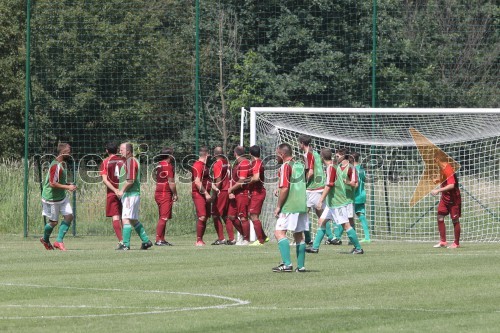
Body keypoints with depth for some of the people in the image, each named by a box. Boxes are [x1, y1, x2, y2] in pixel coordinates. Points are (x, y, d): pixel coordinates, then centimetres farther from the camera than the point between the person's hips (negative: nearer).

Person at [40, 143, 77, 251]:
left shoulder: (63, 164, 7)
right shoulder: (55, 166, -23)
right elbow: (52, 183, -29)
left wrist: (69, 185, 6)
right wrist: (67, 187, -24)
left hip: (62, 197, 9)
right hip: (51, 198, -9)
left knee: (69, 216, -3)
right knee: (53, 222, 2)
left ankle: (59, 241, 2)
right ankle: (45, 240, 29)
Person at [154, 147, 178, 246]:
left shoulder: (158, 166, 15)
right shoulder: (168, 166, -12)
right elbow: (171, 182, -15)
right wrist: (175, 194, -6)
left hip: (158, 193, 9)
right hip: (165, 194, -9)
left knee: (162, 217, 13)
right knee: (164, 218, -10)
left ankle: (162, 239, 14)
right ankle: (158, 240, -15)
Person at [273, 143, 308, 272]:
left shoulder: (285, 166, -9)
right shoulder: (299, 165, 15)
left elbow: (285, 188, -16)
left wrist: (278, 207, -11)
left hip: (289, 207, -8)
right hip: (302, 205, 9)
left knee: (279, 232, -11)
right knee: (299, 235, 12)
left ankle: (287, 264, -23)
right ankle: (301, 266, 12)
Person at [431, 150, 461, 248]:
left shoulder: (448, 170, -24)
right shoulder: (442, 168, 4)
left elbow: (451, 185, -35)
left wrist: (438, 190, -36)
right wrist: (438, 180, 3)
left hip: (453, 199, -9)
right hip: (445, 198, 9)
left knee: (455, 220, 2)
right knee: (440, 217, 3)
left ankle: (456, 243, 12)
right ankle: (443, 241, 10)